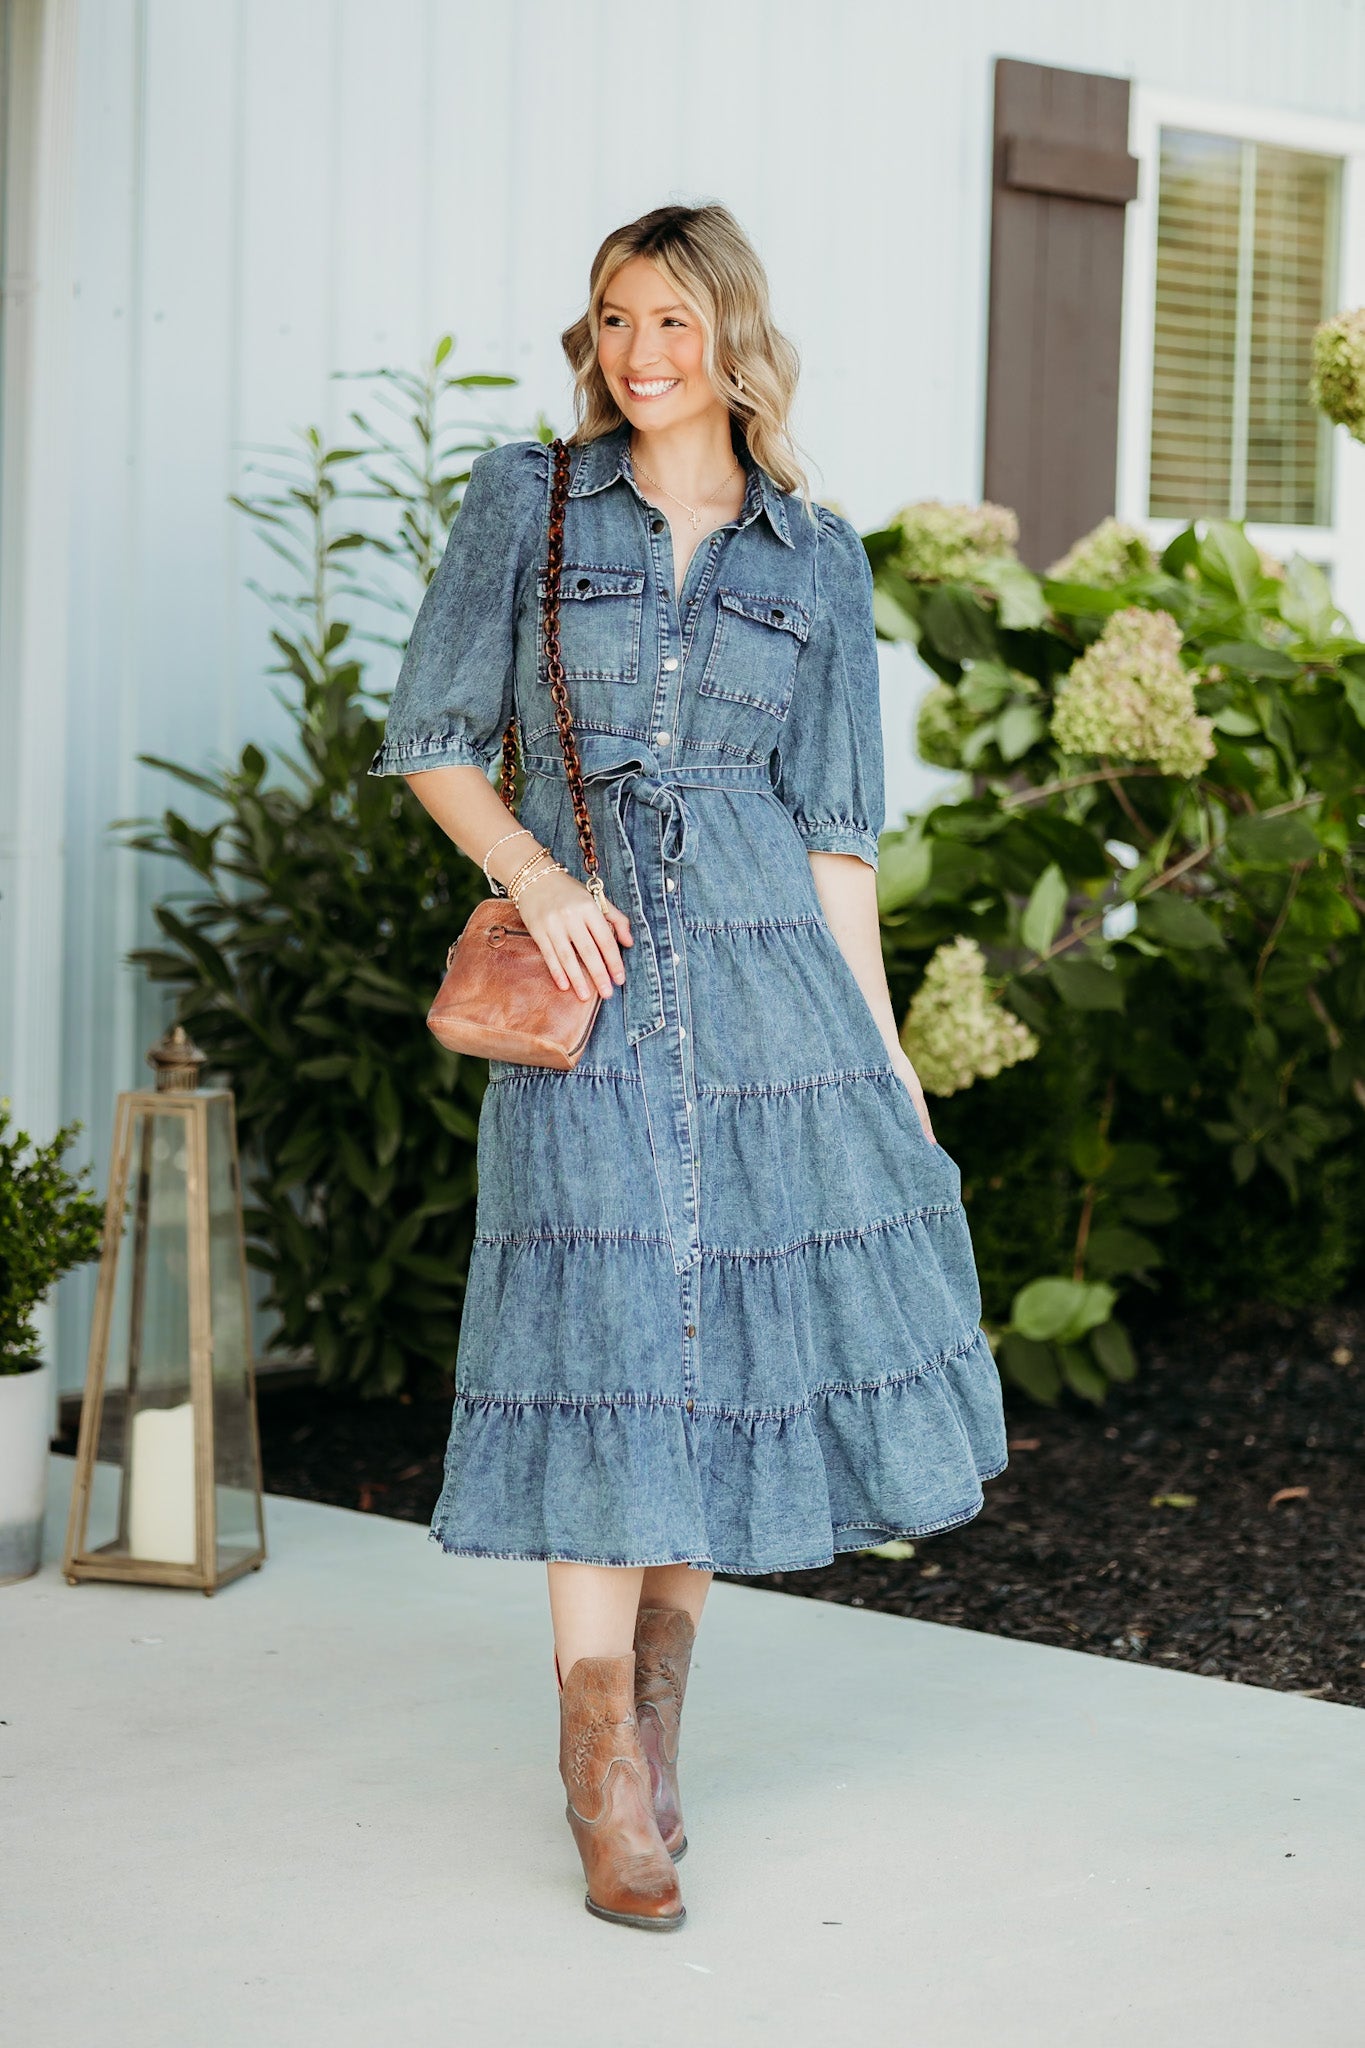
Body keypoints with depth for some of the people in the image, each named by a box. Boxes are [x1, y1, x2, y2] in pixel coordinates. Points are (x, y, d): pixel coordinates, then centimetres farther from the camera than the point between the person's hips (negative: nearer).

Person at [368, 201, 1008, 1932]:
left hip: (762, 967, 2)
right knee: (605, 1327, -8)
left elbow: (833, 824, 9)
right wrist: (537, 878, -12)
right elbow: (433, 738, 5)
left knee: (737, 1318, 1)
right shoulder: (525, 503, 6)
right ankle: (608, 1775, -1)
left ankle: (657, 1674, 22)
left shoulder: (814, 557, 9)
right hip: (585, 976, -2)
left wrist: (883, 1047, 5)